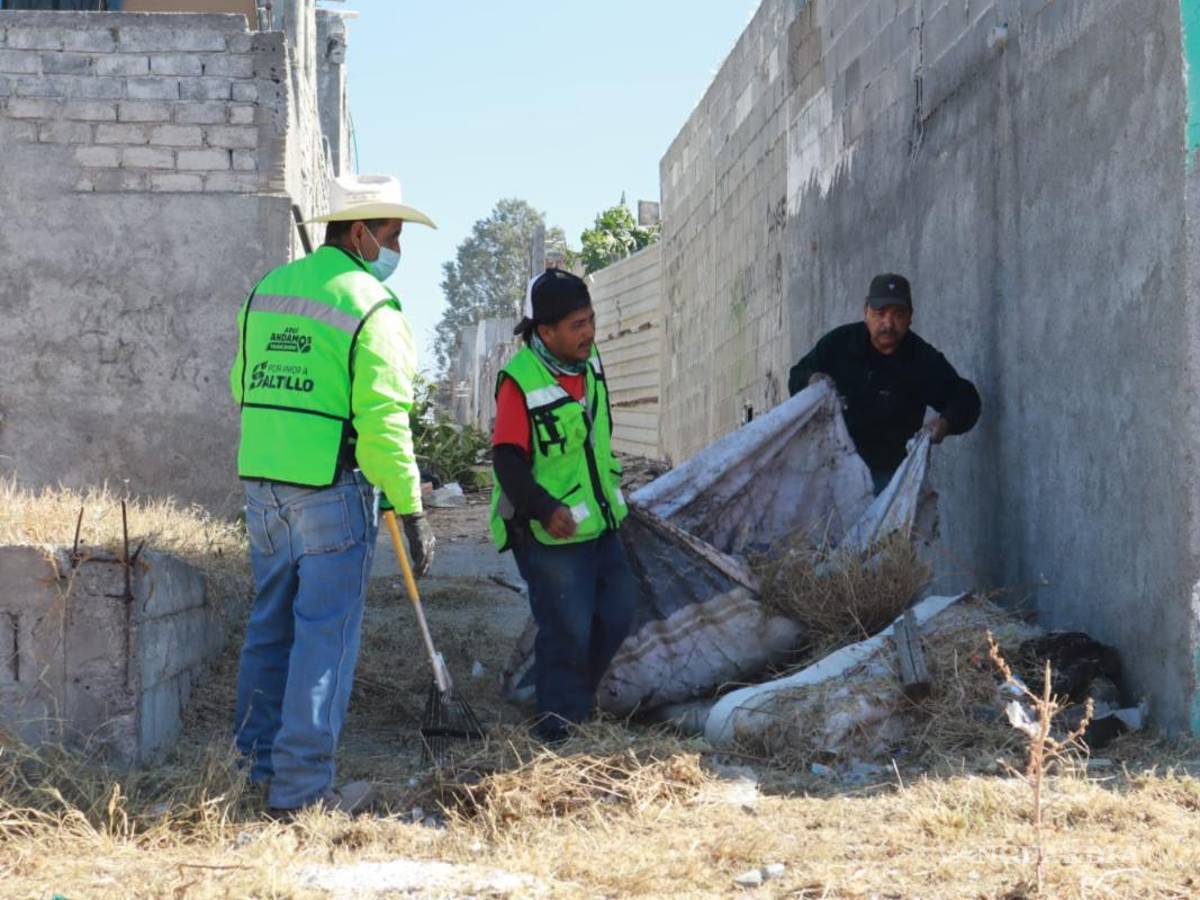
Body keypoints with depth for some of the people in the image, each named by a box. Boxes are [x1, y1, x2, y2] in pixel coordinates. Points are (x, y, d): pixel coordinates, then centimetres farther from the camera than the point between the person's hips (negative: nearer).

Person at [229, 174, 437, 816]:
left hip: (262, 480, 7)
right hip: (333, 489, -7)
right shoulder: (372, 307, -11)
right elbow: (382, 420, -16)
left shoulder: (268, 289, 12)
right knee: (324, 633, -2)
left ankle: (260, 758, 26)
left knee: (272, 621, 17)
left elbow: (243, 384, 17)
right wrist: (411, 509, -12)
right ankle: (301, 787, 0)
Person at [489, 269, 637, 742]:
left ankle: (579, 691, 34)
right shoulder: (519, 382, -21)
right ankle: (558, 721, 7)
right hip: (548, 533, -8)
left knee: (616, 613, 14)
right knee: (567, 627, -7)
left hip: (599, 523, 8)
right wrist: (544, 509, -33)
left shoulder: (588, 363, 4)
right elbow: (508, 459, -22)